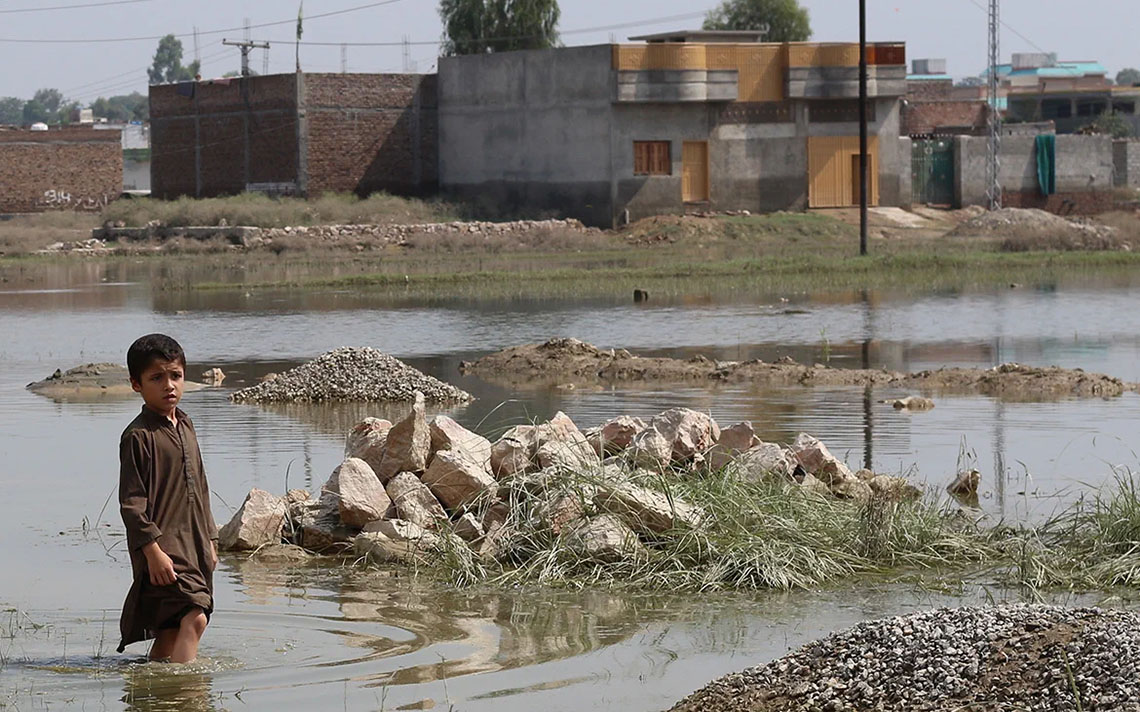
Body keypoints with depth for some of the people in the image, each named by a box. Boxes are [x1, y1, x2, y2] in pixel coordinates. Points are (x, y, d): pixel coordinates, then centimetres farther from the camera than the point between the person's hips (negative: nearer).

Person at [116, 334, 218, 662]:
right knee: (193, 618, -21)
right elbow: (131, 502, -12)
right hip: (163, 550, -8)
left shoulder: (185, 427, 16)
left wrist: (210, 540, 23)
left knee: (170, 630, 8)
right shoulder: (138, 436, -9)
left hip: (193, 547, 8)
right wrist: (153, 550, -18)